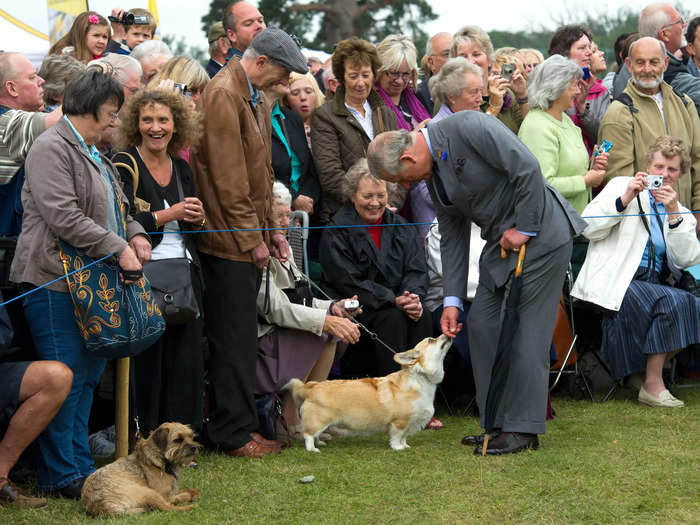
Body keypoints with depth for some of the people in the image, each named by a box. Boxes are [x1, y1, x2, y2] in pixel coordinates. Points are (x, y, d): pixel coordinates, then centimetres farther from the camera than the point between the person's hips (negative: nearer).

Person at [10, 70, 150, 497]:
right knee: (66, 378, -7)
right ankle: (59, 475, 0)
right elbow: (63, 216, -20)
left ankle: (80, 465, 20)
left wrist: (135, 234, 8)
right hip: (55, 281, -10)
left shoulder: (93, 153, 21)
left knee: (89, 374, 12)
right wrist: (117, 248, -19)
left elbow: (114, 207, 29)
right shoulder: (51, 149, -11)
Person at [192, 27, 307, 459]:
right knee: (234, 339, -4)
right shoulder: (223, 95, -15)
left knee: (243, 338, 12)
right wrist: (252, 238, -15)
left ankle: (243, 426, 18)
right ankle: (235, 434, 1)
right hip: (231, 241, -9)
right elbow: (227, 177, -18)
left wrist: (272, 229, 15)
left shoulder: (258, 99, 16)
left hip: (251, 239, 9)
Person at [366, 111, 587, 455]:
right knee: (482, 324, 6)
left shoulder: (469, 127, -19)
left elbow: (528, 168, -23)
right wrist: (452, 300, 7)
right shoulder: (433, 173, 8)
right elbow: (452, 237, 12)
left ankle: (523, 430, -3)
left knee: (527, 333, -8)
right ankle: (498, 422, 14)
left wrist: (524, 229, -17)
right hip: (501, 243, 9)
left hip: (540, 233, -9)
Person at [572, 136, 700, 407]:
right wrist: (625, 199, -13)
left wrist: (673, 213, -8)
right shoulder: (621, 186, 10)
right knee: (672, 302, -28)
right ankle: (652, 385, -18)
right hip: (614, 283, -5)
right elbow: (589, 228, -4)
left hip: (653, 285, 5)